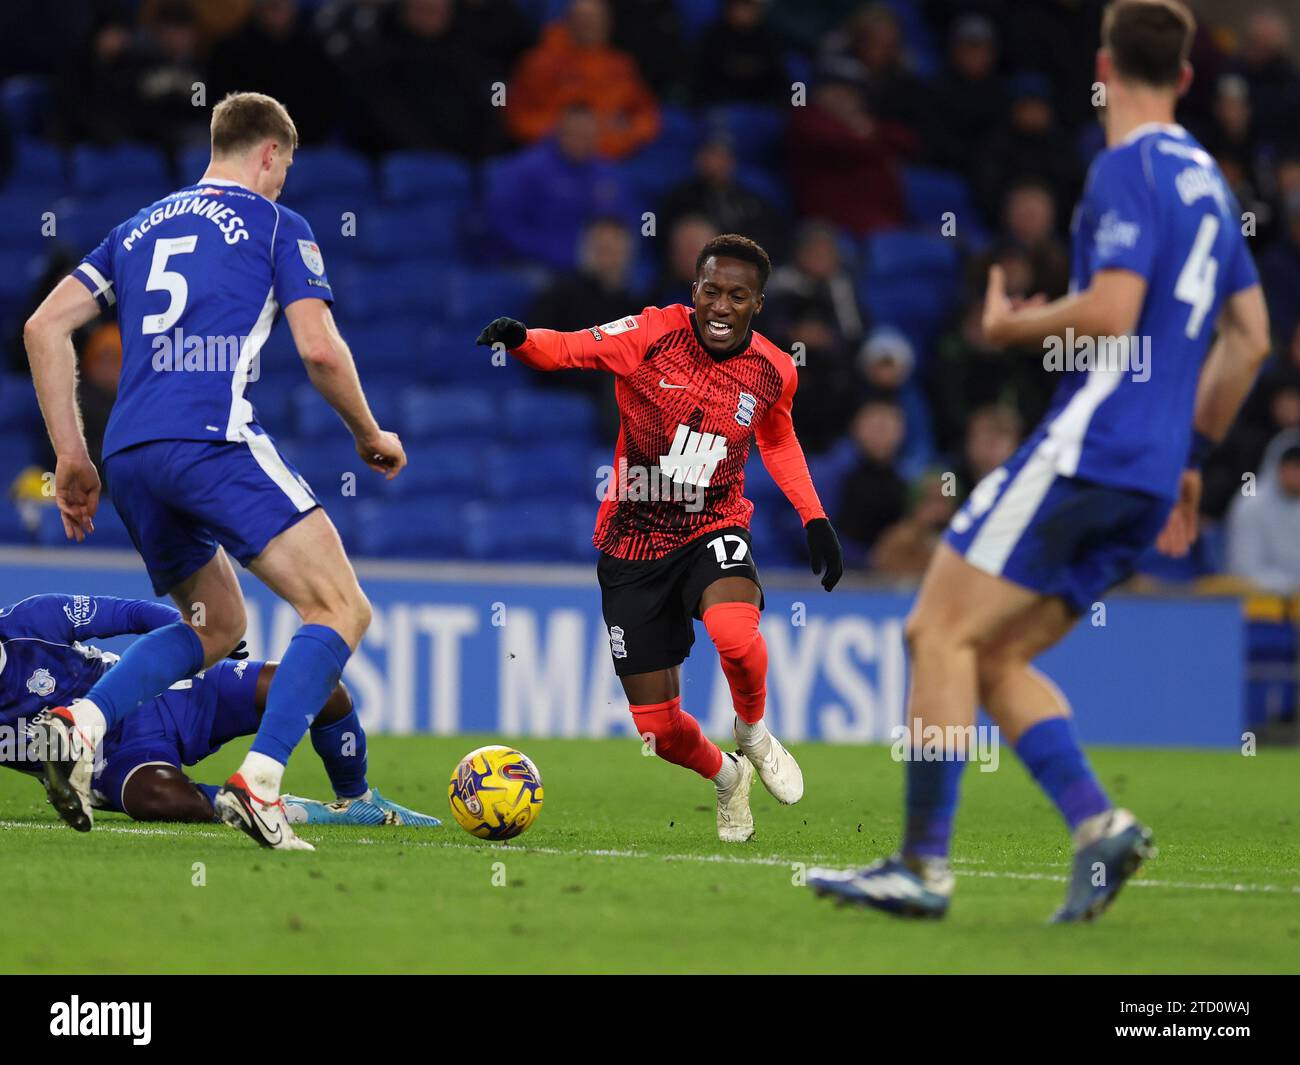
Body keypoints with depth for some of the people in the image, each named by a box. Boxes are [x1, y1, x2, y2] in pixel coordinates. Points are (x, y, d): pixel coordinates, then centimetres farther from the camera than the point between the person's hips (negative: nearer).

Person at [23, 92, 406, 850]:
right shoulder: (275, 225, 10)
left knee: (218, 625, 23)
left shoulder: (139, 228, 25)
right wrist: (371, 438, 16)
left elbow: (44, 326, 16)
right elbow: (320, 350, 0)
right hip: (216, 438, -7)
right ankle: (259, 782, -20)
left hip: (129, 452, 7)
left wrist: (72, 457, 17)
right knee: (342, 609, -3)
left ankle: (82, 723, -1)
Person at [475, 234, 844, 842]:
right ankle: (725, 775, 35)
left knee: (734, 631, -36)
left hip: (714, 529, 0)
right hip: (633, 543, 0)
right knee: (658, 726, -1)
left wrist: (814, 518, 10)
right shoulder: (652, 335, -13)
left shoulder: (773, 372, -3)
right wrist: (521, 339, -41)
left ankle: (753, 732, -2)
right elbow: (569, 349, -19)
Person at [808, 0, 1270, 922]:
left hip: (1088, 450, -9)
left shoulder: (1128, 170, -9)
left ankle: (924, 864, -9)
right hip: (1152, 474, 9)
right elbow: (1250, 338, 23)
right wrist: (1190, 457, 27)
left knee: (941, 632, -6)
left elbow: (1111, 311, -20)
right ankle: (1098, 824, -3)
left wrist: (1013, 325, -2)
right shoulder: (1207, 182, 19)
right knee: (993, 657, 12)